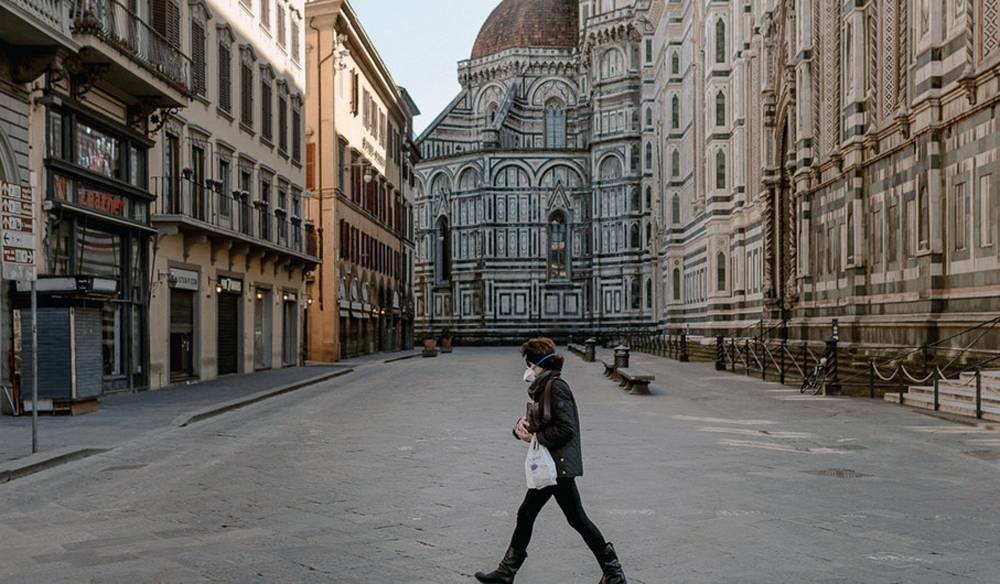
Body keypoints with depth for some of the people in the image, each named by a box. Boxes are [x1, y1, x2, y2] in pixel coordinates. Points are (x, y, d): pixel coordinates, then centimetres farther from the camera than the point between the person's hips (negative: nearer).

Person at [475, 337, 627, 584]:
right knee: (525, 515, 13)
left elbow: (566, 429, -23)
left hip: (559, 465, -10)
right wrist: (522, 426, -4)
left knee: (577, 519, -1)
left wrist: (536, 437, -14)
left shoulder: (556, 387, -17)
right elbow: (534, 423, 18)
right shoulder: (542, 388, 13)